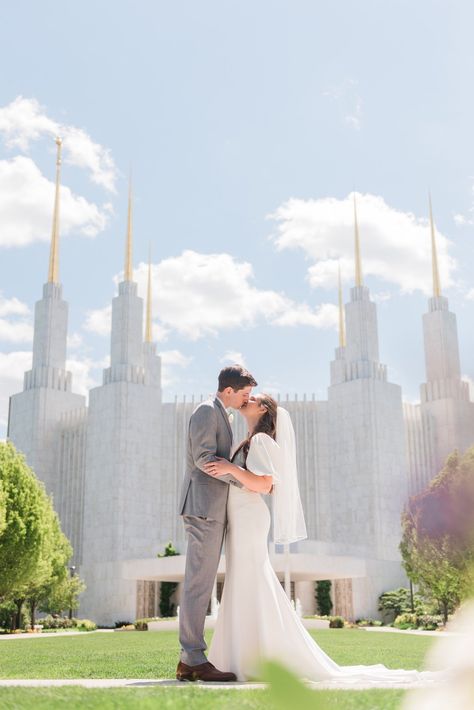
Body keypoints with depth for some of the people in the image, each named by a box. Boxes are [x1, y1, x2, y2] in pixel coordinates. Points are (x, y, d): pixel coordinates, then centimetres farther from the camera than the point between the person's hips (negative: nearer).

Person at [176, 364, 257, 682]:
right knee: (199, 583, -10)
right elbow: (204, 458, -17)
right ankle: (195, 659, -10)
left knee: (200, 584, 7)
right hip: (204, 507, -10)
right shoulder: (207, 411, -7)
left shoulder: (220, 415, 24)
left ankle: (189, 661, 8)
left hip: (212, 511, 10)